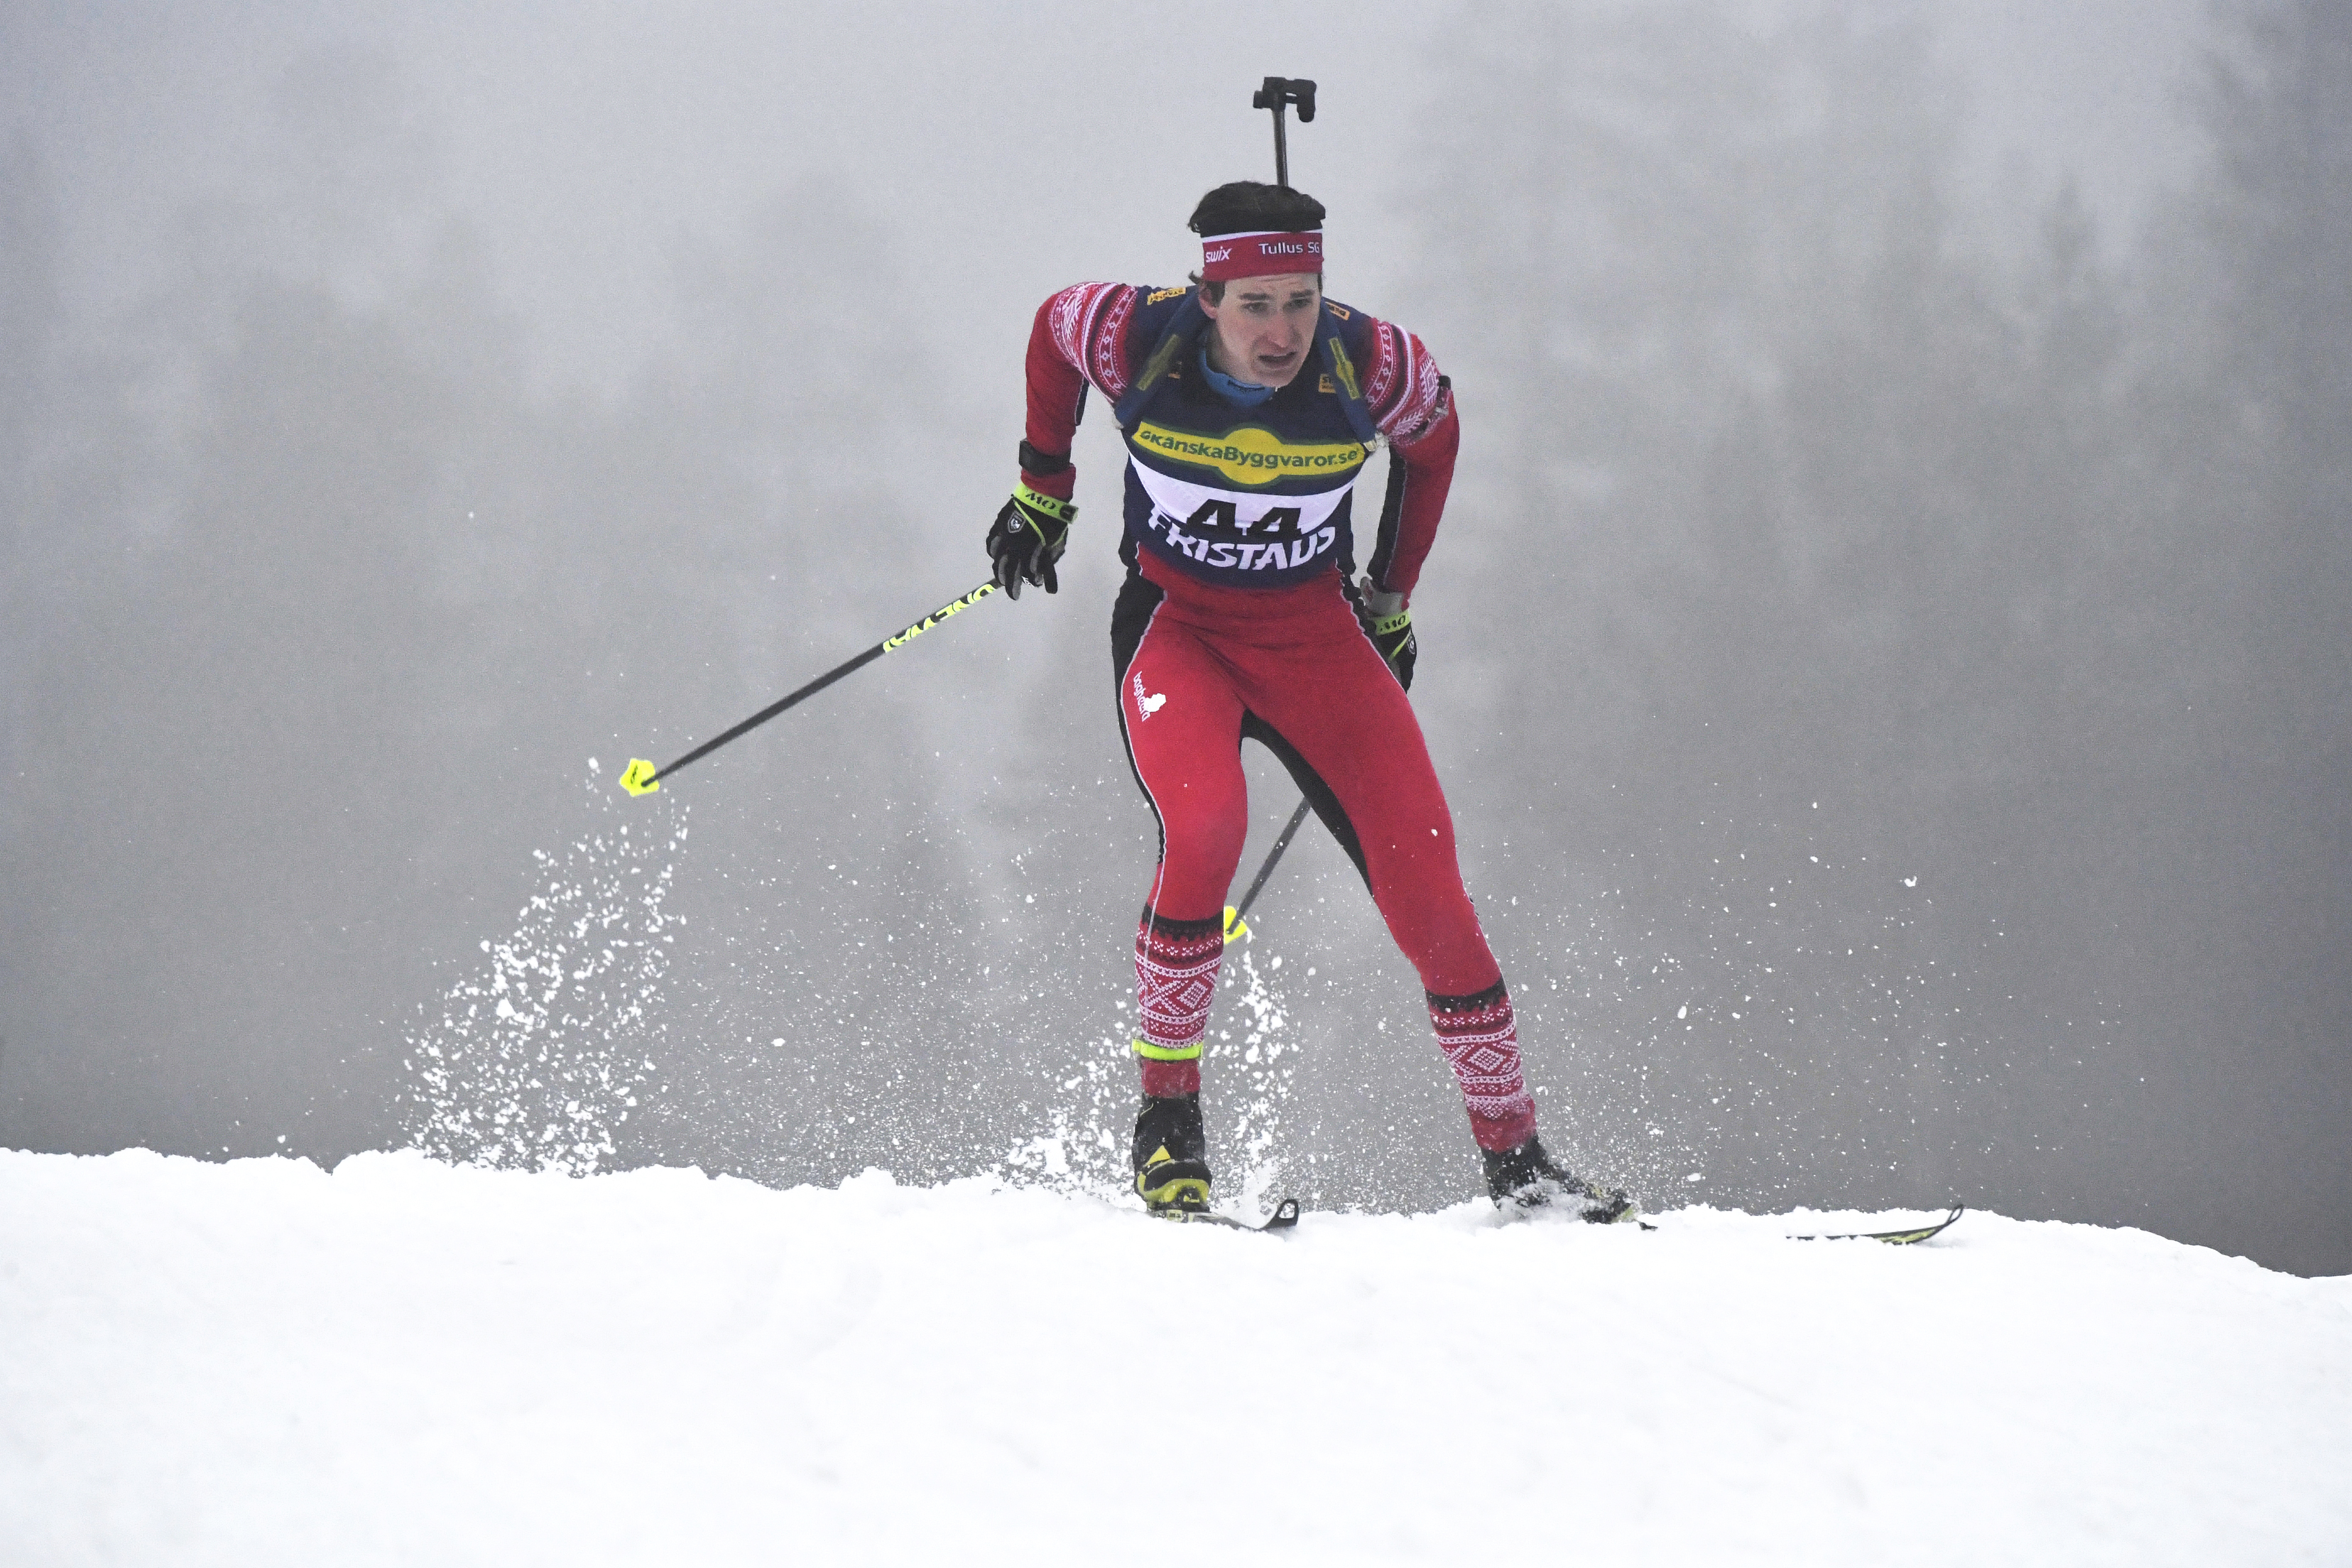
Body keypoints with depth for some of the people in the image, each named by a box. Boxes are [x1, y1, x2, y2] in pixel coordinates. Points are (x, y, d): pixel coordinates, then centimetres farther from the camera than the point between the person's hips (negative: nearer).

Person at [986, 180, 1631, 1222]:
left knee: (1425, 888, -9)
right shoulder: (1135, 338, -19)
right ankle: (1168, 1119, -16)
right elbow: (1052, 327, 5)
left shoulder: (1371, 365, -18)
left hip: (1314, 634, 2)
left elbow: (1434, 435, 6)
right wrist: (1043, 491, 14)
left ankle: (1514, 1160, 6)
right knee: (1206, 826, -31)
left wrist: (1391, 594, 12)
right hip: (1176, 626, -1)